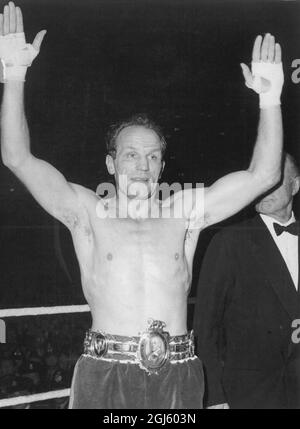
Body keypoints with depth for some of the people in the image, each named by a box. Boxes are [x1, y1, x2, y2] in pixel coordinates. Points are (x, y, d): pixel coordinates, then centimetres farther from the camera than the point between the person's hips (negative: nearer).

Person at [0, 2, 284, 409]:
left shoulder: (184, 211, 8)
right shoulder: (87, 211, 4)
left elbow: (263, 175, 5)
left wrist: (270, 98, -5)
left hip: (178, 376, 2)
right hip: (106, 375, -1)